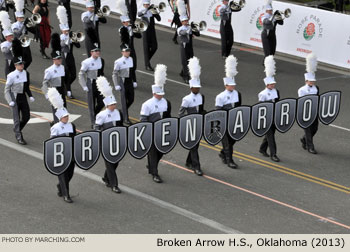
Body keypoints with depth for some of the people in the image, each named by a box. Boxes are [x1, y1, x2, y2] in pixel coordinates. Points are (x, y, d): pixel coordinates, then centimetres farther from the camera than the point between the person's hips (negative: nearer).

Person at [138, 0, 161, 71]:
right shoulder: (142, 11, -2)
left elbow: (159, 19, -1)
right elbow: (139, 14, -26)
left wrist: (156, 12, -18)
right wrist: (147, 9, -35)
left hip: (152, 31, 3)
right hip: (145, 31, -3)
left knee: (154, 47, 1)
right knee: (146, 48, -2)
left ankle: (147, 59, 25)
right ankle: (147, 65, 1)